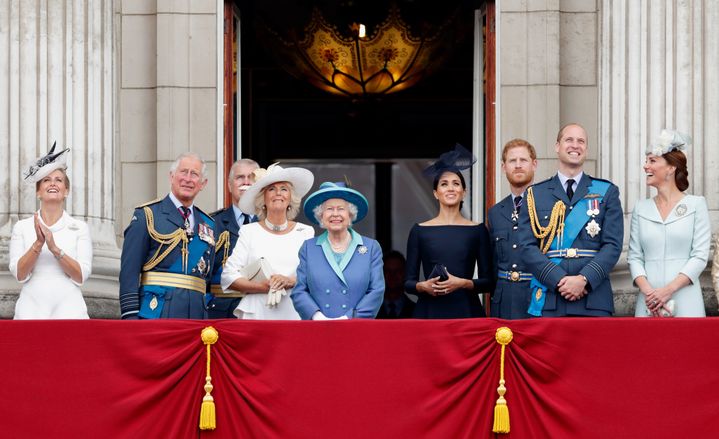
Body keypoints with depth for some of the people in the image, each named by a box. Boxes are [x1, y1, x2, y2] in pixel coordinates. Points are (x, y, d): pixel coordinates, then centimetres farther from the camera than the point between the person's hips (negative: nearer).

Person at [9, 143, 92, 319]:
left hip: (68, 309, 0)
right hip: (32, 309, 0)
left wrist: (55, 248, -15)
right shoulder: (22, 227, 7)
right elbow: (19, 274, -1)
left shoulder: (79, 228, 5)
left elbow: (81, 276, -3)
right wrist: (38, 244, -14)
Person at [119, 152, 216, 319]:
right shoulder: (147, 215, 2)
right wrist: (130, 315, -12)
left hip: (196, 313, 5)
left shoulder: (208, 225, 17)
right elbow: (129, 270, -4)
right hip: (156, 310, -5)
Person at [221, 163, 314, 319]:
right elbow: (228, 276, 2)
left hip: (295, 314, 0)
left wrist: (290, 281, -13)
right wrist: (263, 287, -10)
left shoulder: (305, 232, 11)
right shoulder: (249, 232, 9)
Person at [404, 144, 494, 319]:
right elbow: (408, 283, 7)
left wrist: (462, 283, -12)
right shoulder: (420, 231, 8)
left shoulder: (477, 231, 8)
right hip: (429, 311, 0)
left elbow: (488, 282, 5)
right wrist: (424, 286, -13)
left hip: (466, 311, 0)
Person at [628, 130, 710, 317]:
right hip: (648, 302, 3)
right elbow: (634, 257, 7)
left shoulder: (696, 204, 2)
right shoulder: (641, 208, 11)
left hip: (685, 302, -3)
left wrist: (668, 290, -14)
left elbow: (700, 256, -4)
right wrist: (647, 291, -11)